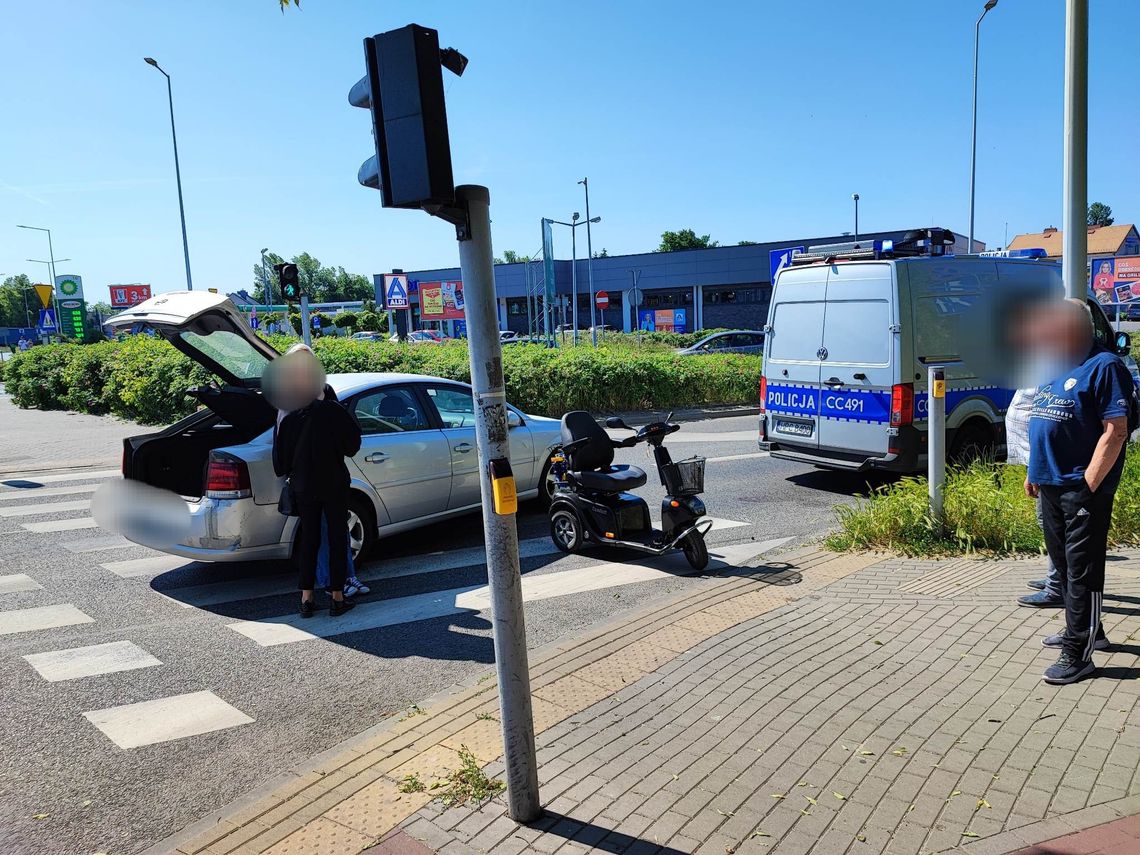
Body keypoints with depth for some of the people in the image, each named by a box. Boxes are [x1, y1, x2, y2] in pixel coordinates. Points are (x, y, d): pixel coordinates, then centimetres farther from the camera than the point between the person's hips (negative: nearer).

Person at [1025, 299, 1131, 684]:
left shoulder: (1103, 366, -12)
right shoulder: (1053, 367, 15)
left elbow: (1115, 431, -18)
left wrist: (1089, 484, -21)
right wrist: (1035, 472, 18)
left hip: (1083, 489, -9)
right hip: (1051, 486, 9)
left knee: (1082, 571, -4)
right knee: (1064, 563, 19)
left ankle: (1078, 655, 1)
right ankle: (1084, 630, 35)